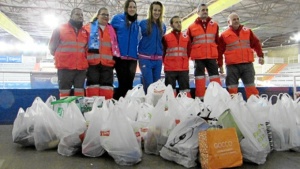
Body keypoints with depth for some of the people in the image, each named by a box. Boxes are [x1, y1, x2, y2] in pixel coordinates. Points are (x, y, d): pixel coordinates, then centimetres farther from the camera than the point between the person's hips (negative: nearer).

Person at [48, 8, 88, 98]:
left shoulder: (85, 32, 14)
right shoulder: (60, 29, 5)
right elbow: (52, 46, 8)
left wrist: (83, 58, 13)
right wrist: (60, 57, 9)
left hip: (81, 68, 3)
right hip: (65, 67, -3)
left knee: (80, 93, 5)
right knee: (65, 93, -1)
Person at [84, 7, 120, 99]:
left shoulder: (111, 29, 20)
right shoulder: (89, 27, 8)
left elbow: (114, 44, 21)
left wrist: (116, 56, 14)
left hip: (107, 62, 3)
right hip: (93, 61, -3)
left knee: (107, 84, 3)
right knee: (93, 83, -2)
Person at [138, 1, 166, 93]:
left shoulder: (162, 26, 12)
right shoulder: (143, 23, -2)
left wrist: (161, 54, 15)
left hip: (158, 59, 5)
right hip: (145, 58, -4)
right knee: (148, 84, -9)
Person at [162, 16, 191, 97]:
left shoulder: (186, 37, 11)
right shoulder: (166, 37, 3)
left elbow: (188, 51, 16)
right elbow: (162, 52, 6)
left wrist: (184, 62, 9)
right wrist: (166, 63, 3)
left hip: (184, 69, 2)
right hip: (170, 69, -2)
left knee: (185, 91, 4)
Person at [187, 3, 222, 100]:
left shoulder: (214, 25, 11)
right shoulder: (191, 27, 5)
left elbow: (217, 41, 15)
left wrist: (219, 54, 13)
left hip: (212, 56, 2)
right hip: (198, 57, -1)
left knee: (215, 78, 2)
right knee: (199, 77, 3)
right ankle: (200, 99, 8)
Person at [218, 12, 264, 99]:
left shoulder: (247, 31, 11)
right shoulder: (224, 35, 2)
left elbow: (256, 43, 15)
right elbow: (220, 51, 2)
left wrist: (260, 55, 5)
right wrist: (220, 65, -1)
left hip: (247, 64, 2)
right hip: (232, 66, -2)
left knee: (250, 86, 5)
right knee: (232, 88, 1)